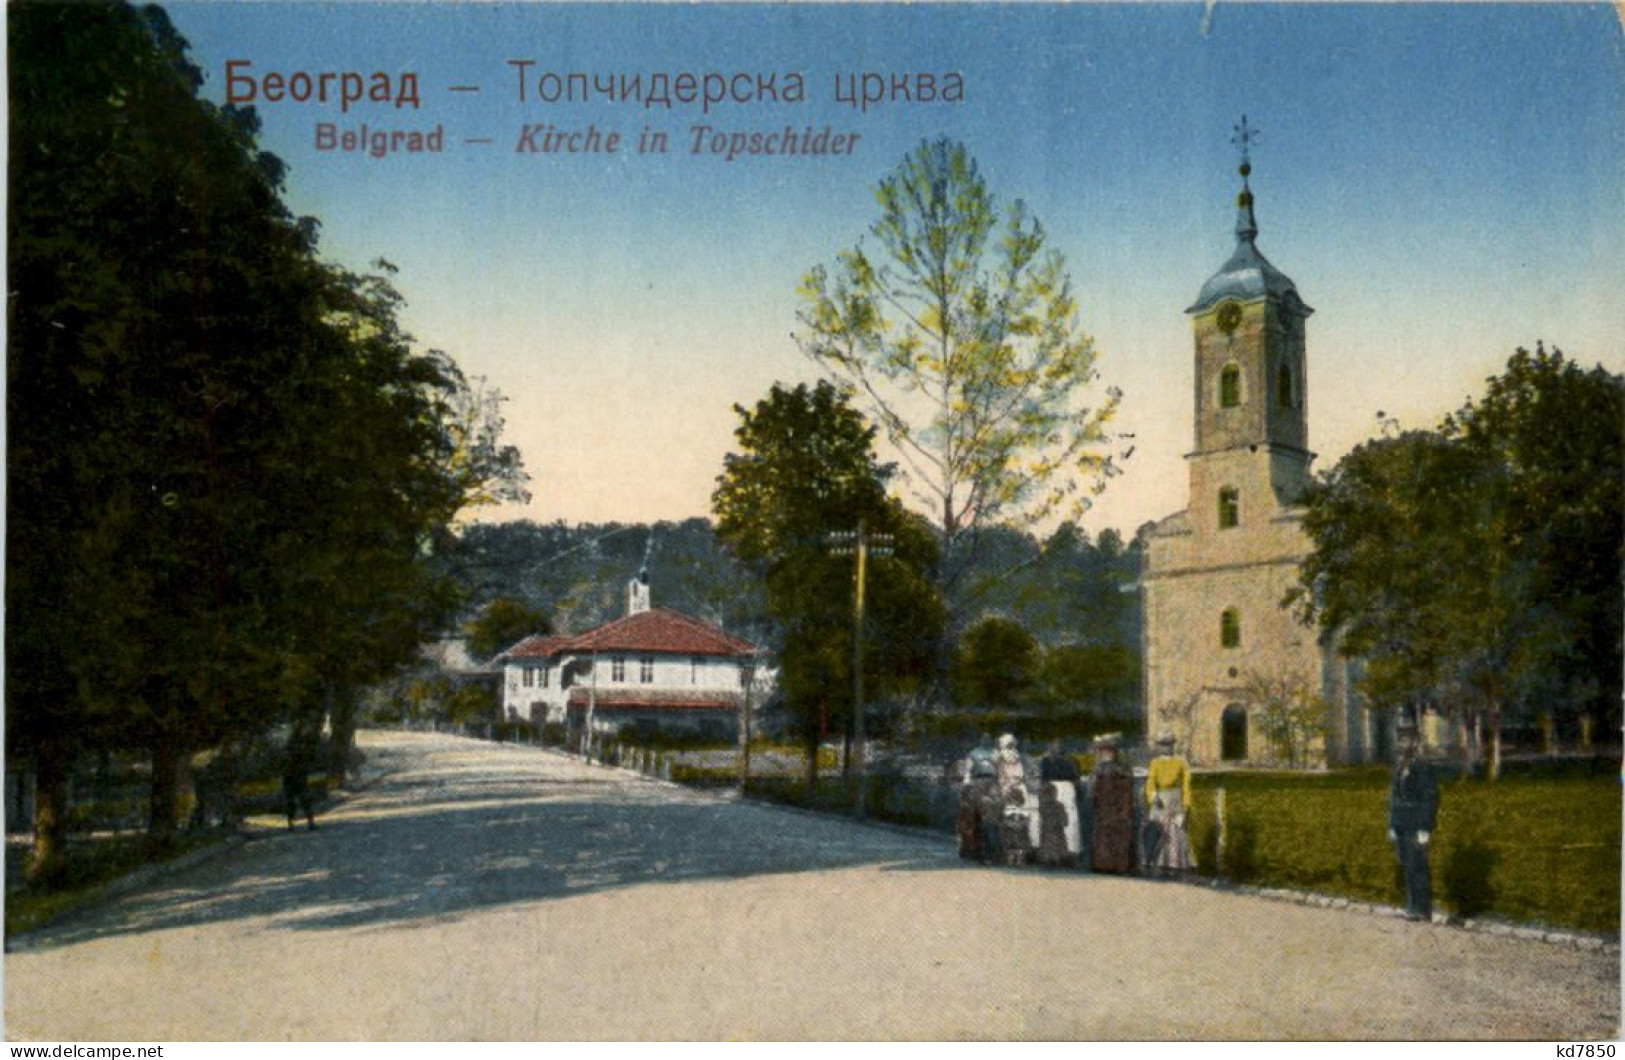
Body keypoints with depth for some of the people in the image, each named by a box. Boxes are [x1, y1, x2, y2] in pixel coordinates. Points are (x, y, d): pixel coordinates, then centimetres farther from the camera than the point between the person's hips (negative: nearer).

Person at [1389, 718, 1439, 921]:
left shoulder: (1423, 767, -14)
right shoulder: (1398, 766, 11)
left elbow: (1430, 800, -17)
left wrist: (1425, 830, -20)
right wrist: (1392, 826, 15)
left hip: (1416, 828, -8)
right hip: (1401, 826, 8)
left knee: (1417, 867, -4)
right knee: (1407, 867, 10)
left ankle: (1424, 911, 2)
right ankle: (1413, 906, 17)